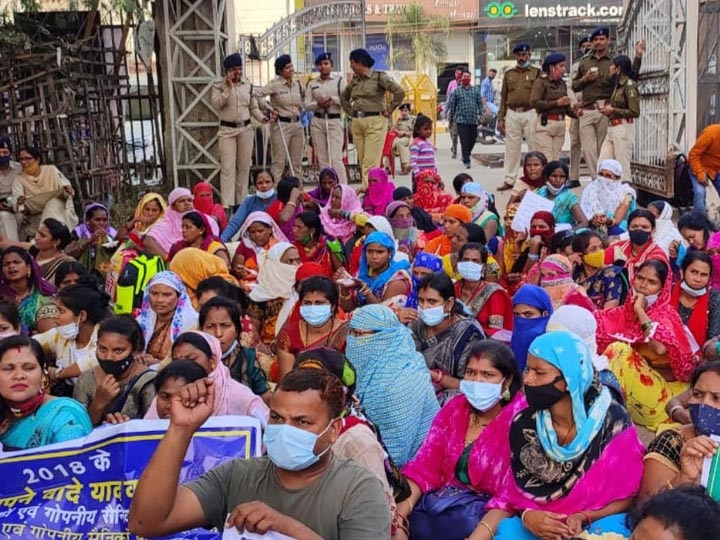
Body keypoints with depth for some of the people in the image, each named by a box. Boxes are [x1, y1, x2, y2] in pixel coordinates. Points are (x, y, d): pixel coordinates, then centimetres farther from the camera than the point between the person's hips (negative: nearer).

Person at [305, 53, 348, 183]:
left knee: (335, 158, -11)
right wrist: (318, 104, -11)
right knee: (322, 159, 3)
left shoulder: (340, 80, 4)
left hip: (335, 120, -3)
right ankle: (327, 188, 9)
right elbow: (306, 105, 6)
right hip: (317, 121, 4)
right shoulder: (312, 83, 11)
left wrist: (332, 99, -14)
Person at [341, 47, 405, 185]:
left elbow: (399, 92, -11)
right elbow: (343, 97, 29)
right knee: (362, 161, 8)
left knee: (370, 162, -10)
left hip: (375, 122, -6)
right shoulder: (354, 80, 13)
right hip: (357, 123, 7)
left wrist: (389, 110, -6)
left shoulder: (379, 77, -5)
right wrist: (351, 112, 17)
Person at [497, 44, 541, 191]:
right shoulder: (509, 74, 15)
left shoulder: (536, 72, 6)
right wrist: (500, 118, 7)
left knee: (534, 147, -1)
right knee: (511, 148, 4)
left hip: (530, 114, -3)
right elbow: (503, 97, 14)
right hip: (512, 114, 3)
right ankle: (509, 180, 9)